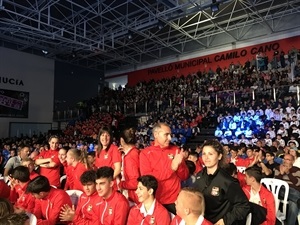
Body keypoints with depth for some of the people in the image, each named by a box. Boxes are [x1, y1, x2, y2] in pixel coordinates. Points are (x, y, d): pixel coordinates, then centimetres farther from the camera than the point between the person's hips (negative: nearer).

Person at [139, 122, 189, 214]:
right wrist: (171, 168, -19)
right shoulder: (145, 153, -6)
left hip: (175, 201, 2)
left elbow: (184, 176, 4)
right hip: (155, 202, -2)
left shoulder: (175, 150, 1)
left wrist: (179, 165, -17)